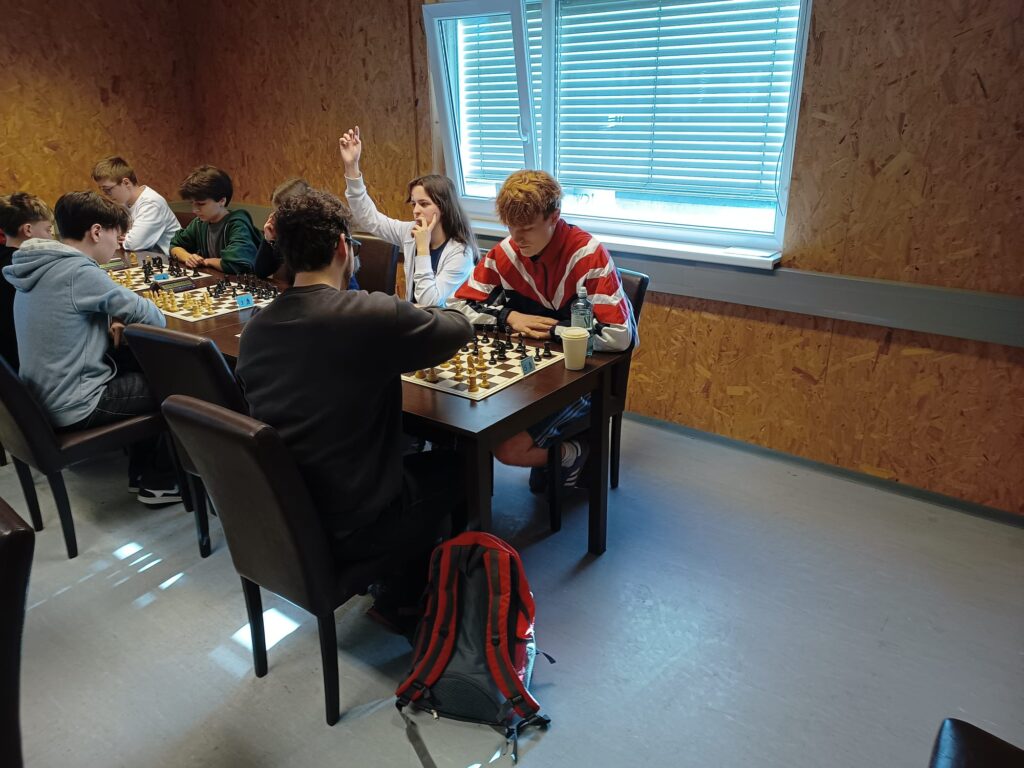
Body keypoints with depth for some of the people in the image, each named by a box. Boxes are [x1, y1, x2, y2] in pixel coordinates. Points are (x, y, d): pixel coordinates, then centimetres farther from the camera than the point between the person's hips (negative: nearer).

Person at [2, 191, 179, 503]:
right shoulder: (78, 272, -22)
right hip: (74, 407, -9)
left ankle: (141, 471, 27)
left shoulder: (39, 267, 6)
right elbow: (153, 317, -18)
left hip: (46, 398, 9)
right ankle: (159, 482, 17)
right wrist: (122, 317, 4)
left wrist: (106, 322, 0)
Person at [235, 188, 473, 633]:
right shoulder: (376, 314, -21)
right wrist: (425, 318, 17)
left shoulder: (254, 330, -1)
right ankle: (401, 601, 28)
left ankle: (395, 590, 33)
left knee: (411, 460, 28)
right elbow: (460, 330, -5)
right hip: (347, 529, -6)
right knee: (454, 466, 19)